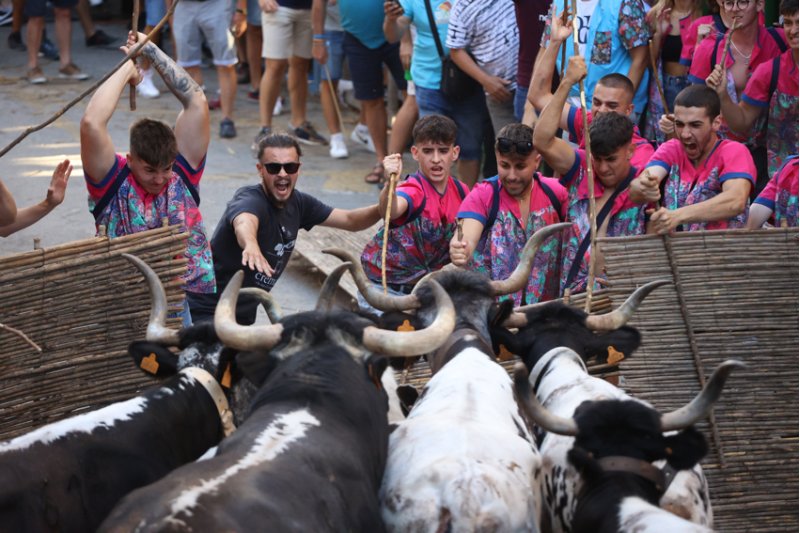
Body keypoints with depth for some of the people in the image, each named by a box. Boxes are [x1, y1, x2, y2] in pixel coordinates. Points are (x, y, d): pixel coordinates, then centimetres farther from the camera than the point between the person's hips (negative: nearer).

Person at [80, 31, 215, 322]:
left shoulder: (182, 173, 6)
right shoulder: (112, 181, -1)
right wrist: (128, 68, -3)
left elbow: (197, 102, 2)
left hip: (190, 294, 2)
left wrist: (151, 50, 6)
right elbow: (92, 123, -15)